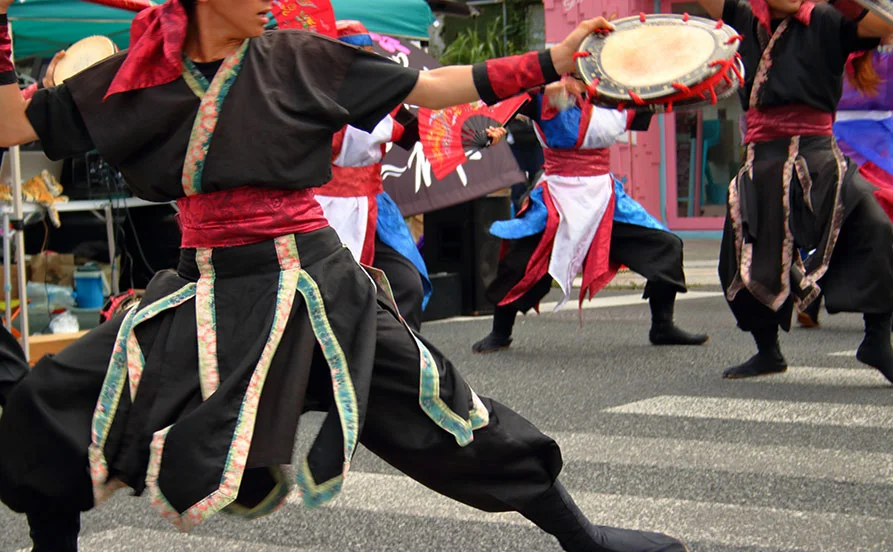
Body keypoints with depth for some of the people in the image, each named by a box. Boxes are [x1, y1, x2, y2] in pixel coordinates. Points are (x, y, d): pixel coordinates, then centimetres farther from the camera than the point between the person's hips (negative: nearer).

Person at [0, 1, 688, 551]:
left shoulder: (300, 61, -1)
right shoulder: (135, 75, 2)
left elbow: (434, 87, 2)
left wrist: (553, 60, -3)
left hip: (309, 284, -2)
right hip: (204, 292, 2)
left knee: (437, 412, -1)